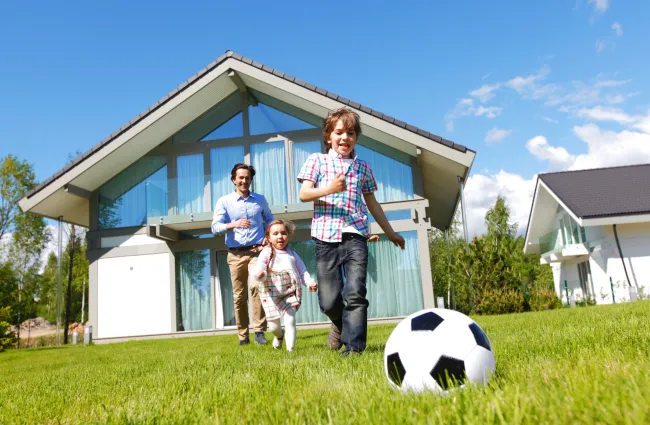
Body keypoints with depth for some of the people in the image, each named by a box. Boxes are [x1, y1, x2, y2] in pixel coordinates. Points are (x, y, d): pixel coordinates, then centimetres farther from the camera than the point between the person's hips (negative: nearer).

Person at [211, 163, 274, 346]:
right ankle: (243, 335, 14)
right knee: (239, 296, 3)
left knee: (257, 287, -20)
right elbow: (215, 227, -4)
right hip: (235, 254, 0)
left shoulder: (260, 199, 11)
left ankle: (259, 331, -15)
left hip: (256, 251, 0)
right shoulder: (224, 201, 5)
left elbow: (269, 219, 24)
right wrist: (234, 225, -23)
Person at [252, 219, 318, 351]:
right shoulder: (266, 253, -1)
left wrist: (310, 282, -7)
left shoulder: (292, 254, 11)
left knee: (290, 320, -13)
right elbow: (260, 268, -17)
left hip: (290, 292, 2)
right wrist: (260, 274, -41)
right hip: (272, 294, -1)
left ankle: (290, 349, -2)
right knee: (273, 326, 7)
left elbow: (302, 271, 12)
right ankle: (279, 335, 42)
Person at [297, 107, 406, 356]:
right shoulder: (317, 160, 8)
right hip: (325, 237, -1)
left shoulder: (362, 167, 14)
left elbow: (372, 203, 22)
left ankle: (353, 345, -2)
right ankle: (341, 324, 34)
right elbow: (304, 194, -3)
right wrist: (329, 188, -21)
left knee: (356, 293, -11)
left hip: (355, 236, 1)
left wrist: (390, 232, 26)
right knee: (328, 300, 2)